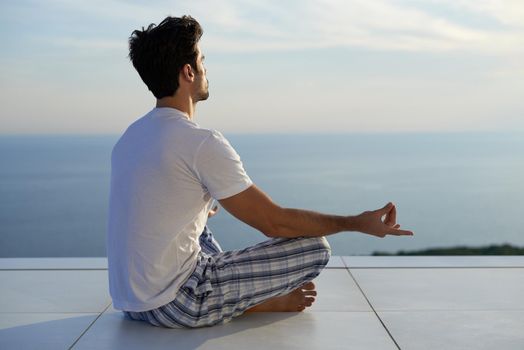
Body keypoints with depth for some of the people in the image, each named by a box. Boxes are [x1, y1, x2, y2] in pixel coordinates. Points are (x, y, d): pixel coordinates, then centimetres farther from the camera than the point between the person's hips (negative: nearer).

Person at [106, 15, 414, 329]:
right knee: (316, 248, -7)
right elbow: (275, 223, -15)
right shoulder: (202, 142, -18)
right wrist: (357, 223, -4)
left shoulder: (130, 137, 9)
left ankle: (246, 298, 22)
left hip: (129, 300, 8)